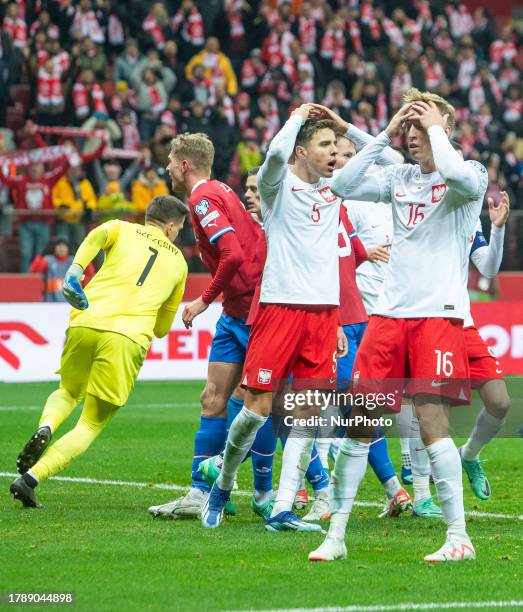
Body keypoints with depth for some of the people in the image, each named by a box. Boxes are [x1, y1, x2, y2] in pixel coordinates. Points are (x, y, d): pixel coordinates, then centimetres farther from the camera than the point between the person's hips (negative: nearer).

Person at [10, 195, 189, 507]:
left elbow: (99, 234, -7)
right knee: (92, 425, 9)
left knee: (68, 392, 30)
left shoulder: (123, 229, 20)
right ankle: (31, 479, -10)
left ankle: (45, 427, -5)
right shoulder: (178, 261, 23)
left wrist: (76, 268, -16)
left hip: (86, 323, 1)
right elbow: (162, 328, 28)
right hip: (129, 338, -1)